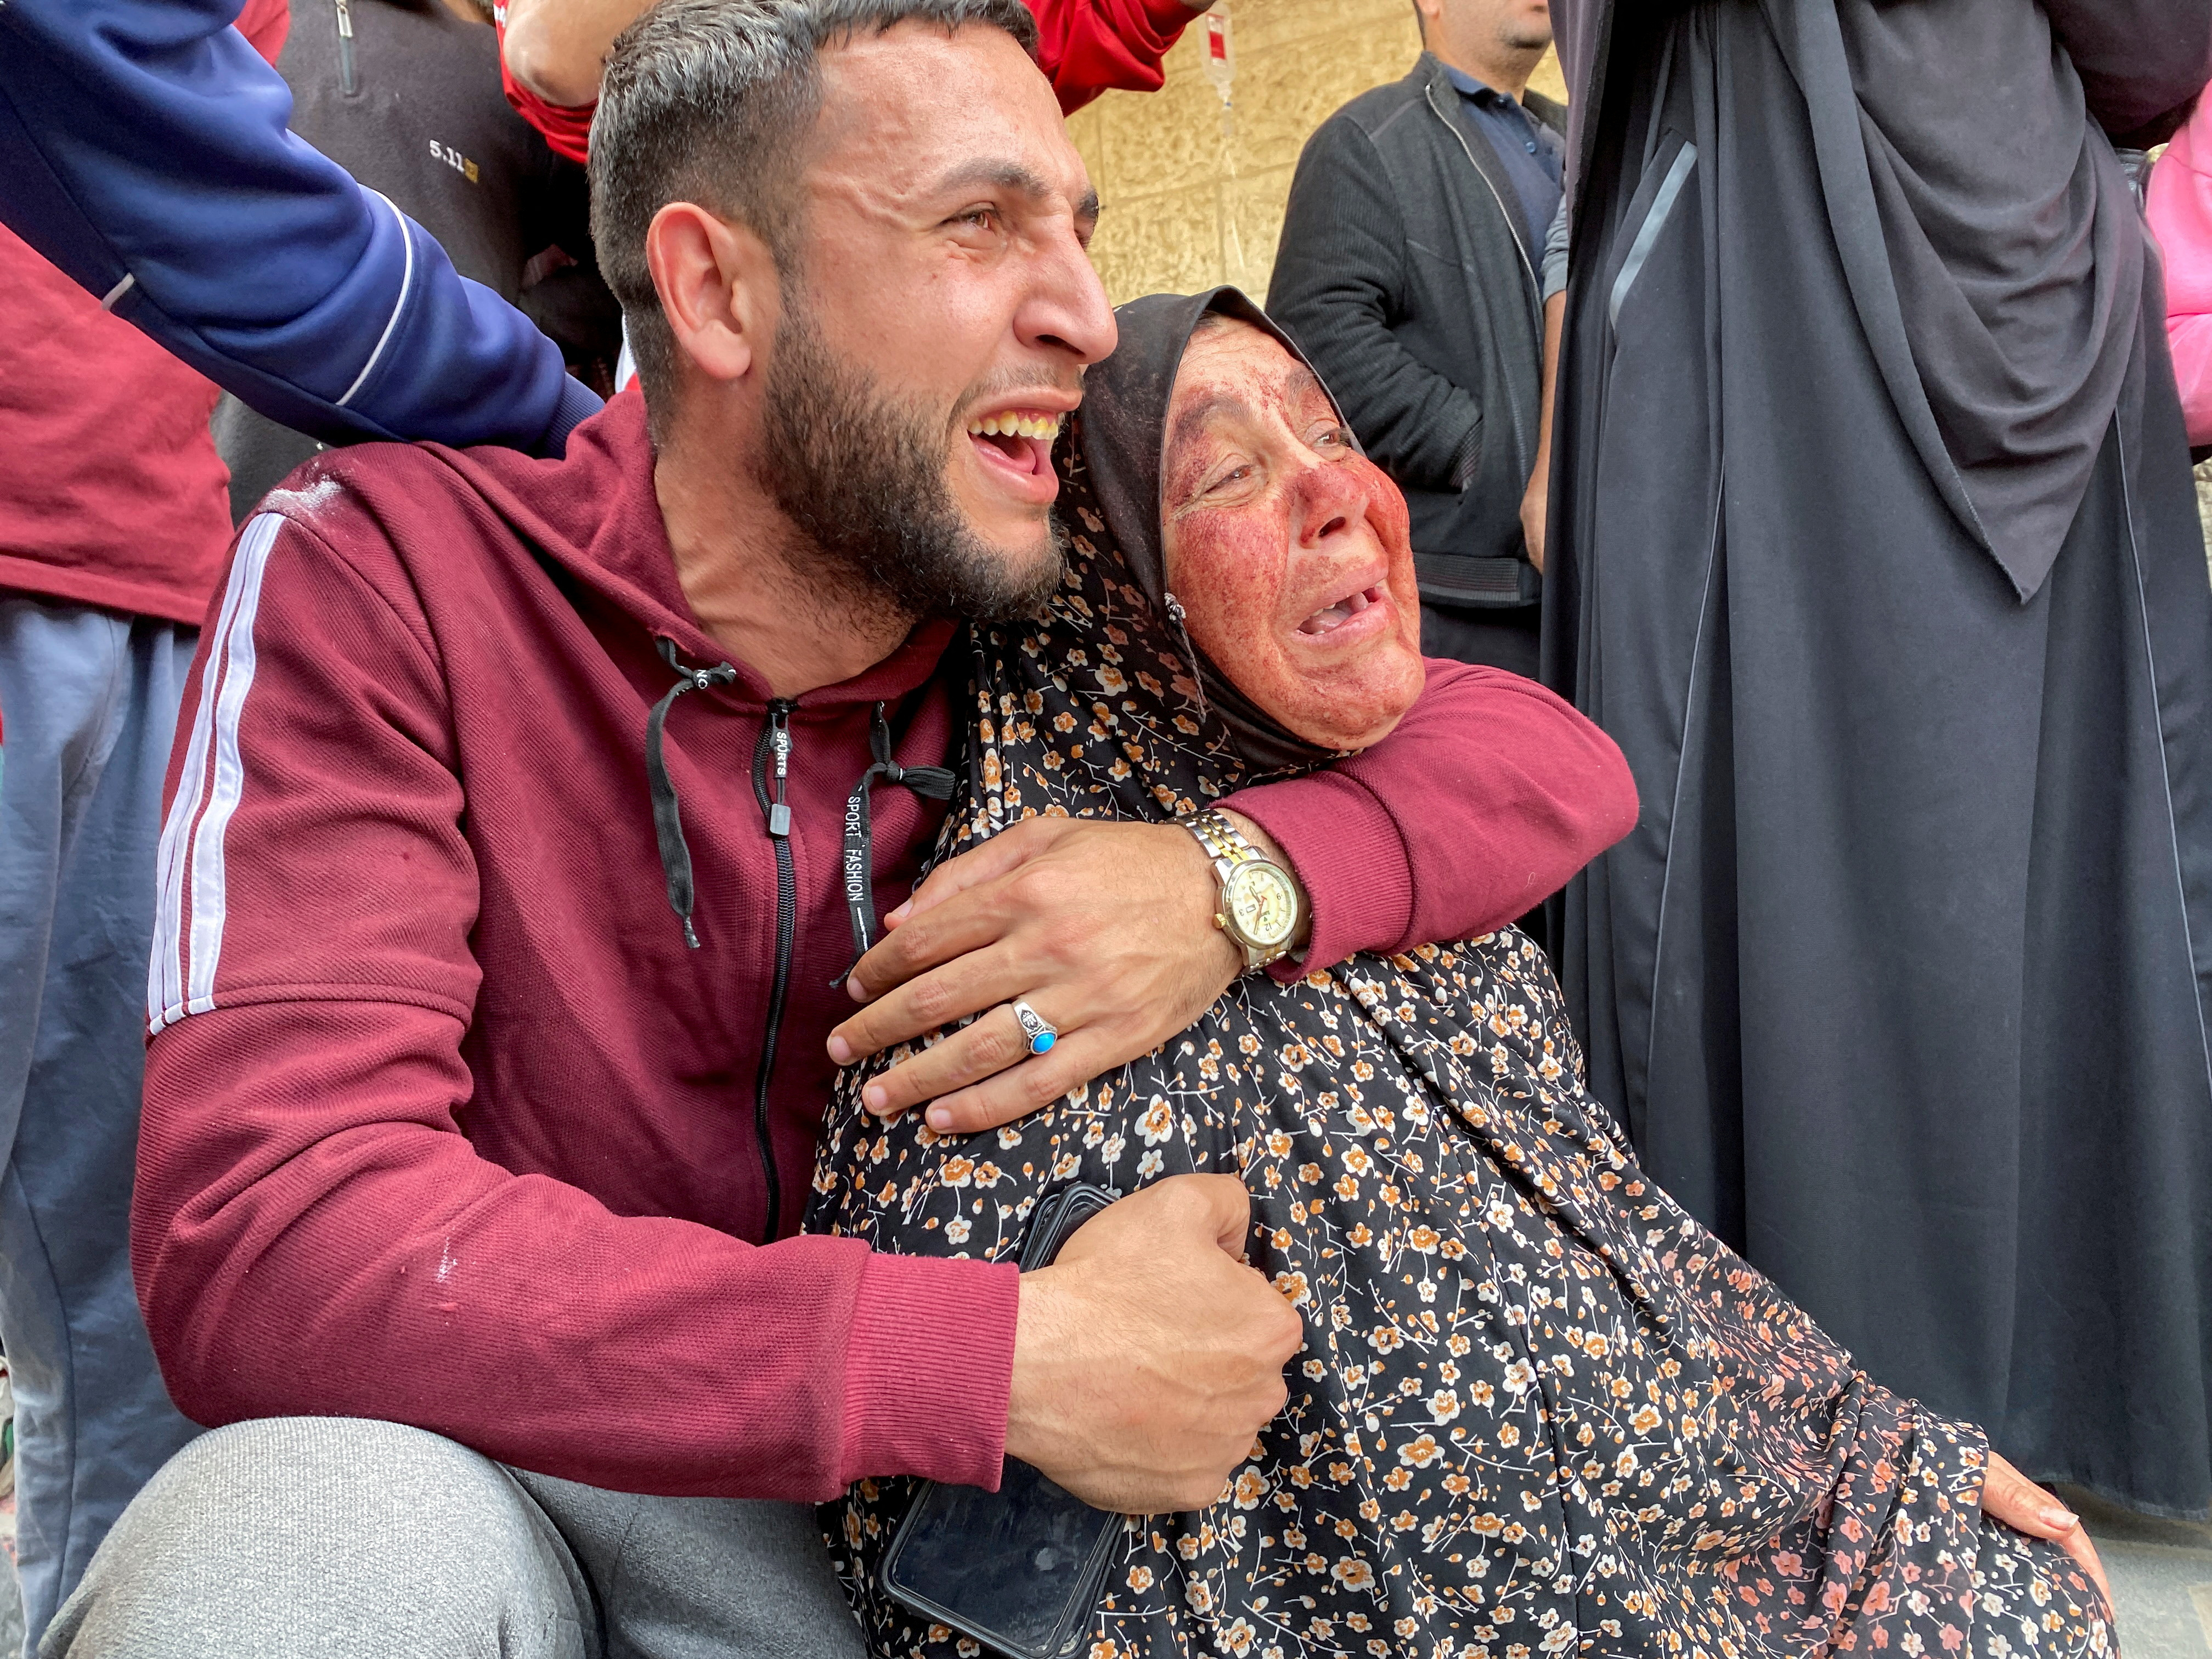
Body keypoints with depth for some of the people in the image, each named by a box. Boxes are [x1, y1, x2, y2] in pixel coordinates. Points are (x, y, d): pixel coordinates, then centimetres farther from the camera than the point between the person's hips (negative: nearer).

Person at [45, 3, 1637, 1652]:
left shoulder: (1044, 624, -6)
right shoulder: (388, 567, -15)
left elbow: (1556, 752, -2)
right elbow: (264, 1237, -26)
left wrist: (1234, 882, -24)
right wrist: (1005, 1361, -32)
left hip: (886, 1502, 4)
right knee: (328, 1524, -35)